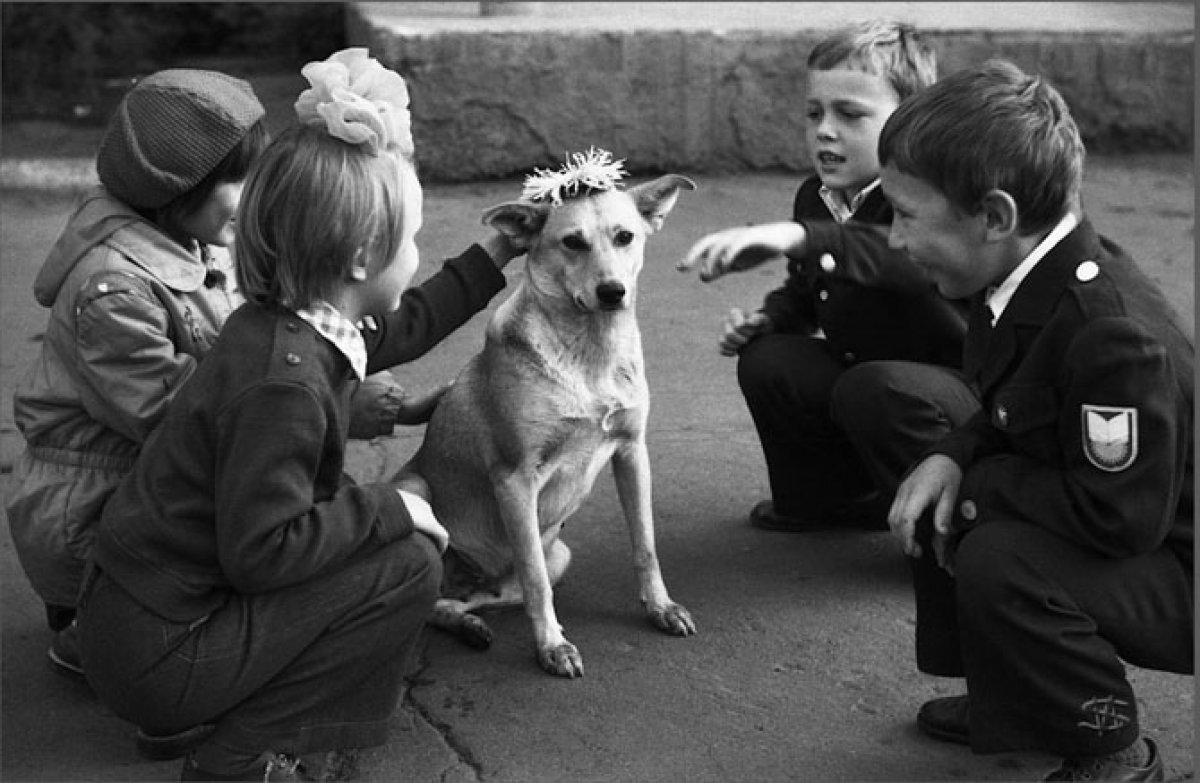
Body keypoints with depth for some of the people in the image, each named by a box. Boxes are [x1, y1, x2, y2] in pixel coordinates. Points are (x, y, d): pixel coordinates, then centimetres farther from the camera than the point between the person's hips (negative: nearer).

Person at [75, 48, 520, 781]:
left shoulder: (284, 328, 3)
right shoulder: (283, 382, -27)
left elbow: (400, 330, 23)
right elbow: (260, 550, -27)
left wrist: (498, 253, 27)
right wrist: (391, 507, -17)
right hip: (156, 655, -9)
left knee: (405, 504, 10)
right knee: (408, 564, -12)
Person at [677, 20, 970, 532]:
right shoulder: (815, 199, 2)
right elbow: (804, 293, 17)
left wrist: (796, 238, -59)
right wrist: (765, 320, -6)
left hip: (969, 391, -7)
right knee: (767, 361, -10)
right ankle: (817, 501, 14)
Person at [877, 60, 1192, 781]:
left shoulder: (1110, 333, -33)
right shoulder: (1032, 278, -4)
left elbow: (1121, 518, -31)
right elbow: (1014, 419, 11)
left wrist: (981, 484, -18)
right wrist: (952, 458, -10)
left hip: (1179, 581, -9)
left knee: (999, 564, -30)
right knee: (938, 501, 8)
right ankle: (1016, 700, 23)